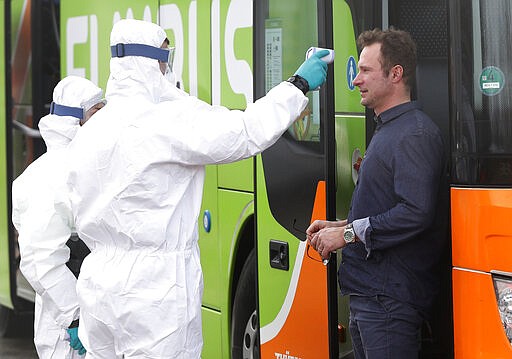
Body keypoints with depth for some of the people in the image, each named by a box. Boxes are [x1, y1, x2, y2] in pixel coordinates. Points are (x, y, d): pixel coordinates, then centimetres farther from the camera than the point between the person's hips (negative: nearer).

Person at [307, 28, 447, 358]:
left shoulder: (415, 134, -14)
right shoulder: (388, 130, 21)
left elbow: (416, 213, -24)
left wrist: (348, 233, -17)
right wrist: (339, 226, 14)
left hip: (391, 299, -10)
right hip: (369, 293, 10)